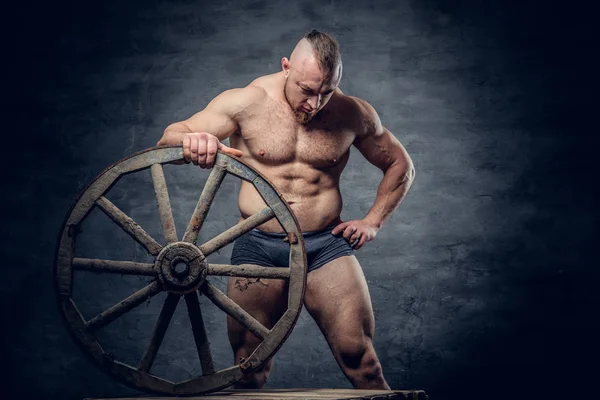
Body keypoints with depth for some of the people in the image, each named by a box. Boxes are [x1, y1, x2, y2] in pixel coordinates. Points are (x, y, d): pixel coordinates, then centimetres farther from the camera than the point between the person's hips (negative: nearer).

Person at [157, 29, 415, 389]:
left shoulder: (353, 113, 1)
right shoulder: (248, 102, -4)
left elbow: (401, 166, 16)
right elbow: (168, 138, -7)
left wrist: (373, 222, 5)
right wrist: (191, 138, -31)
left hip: (327, 245, 1)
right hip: (258, 246, 0)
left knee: (359, 359, -8)